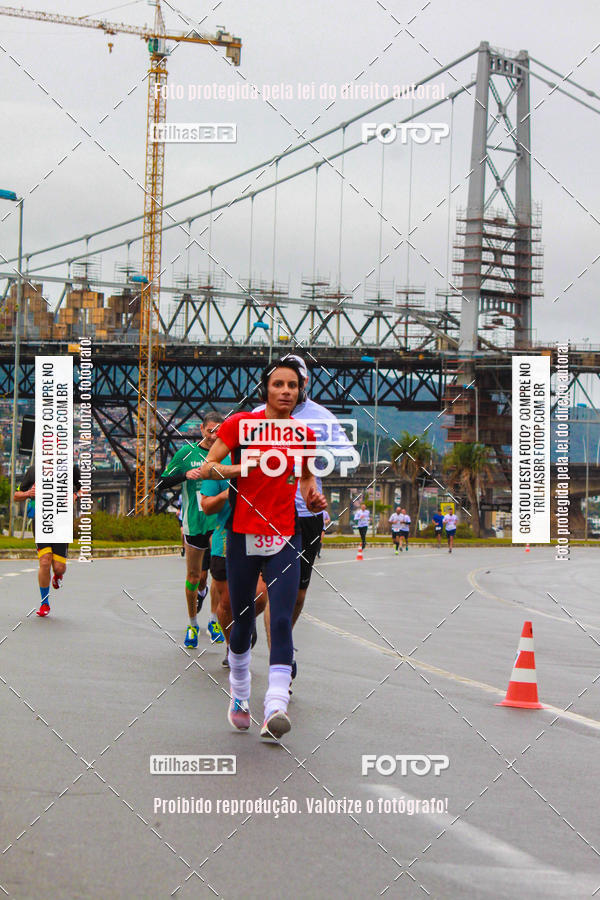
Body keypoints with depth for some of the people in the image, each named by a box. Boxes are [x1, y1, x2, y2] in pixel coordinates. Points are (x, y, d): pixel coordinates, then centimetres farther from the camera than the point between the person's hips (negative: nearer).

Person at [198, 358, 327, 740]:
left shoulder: (304, 435, 6)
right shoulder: (240, 424, -2)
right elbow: (205, 467, -1)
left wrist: (315, 498, 2)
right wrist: (241, 468, -19)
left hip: (285, 539, 1)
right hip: (243, 535, -1)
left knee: (282, 619, -14)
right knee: (242, 621, 8)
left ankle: (276, 708, -22)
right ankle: (239, 696, 31)